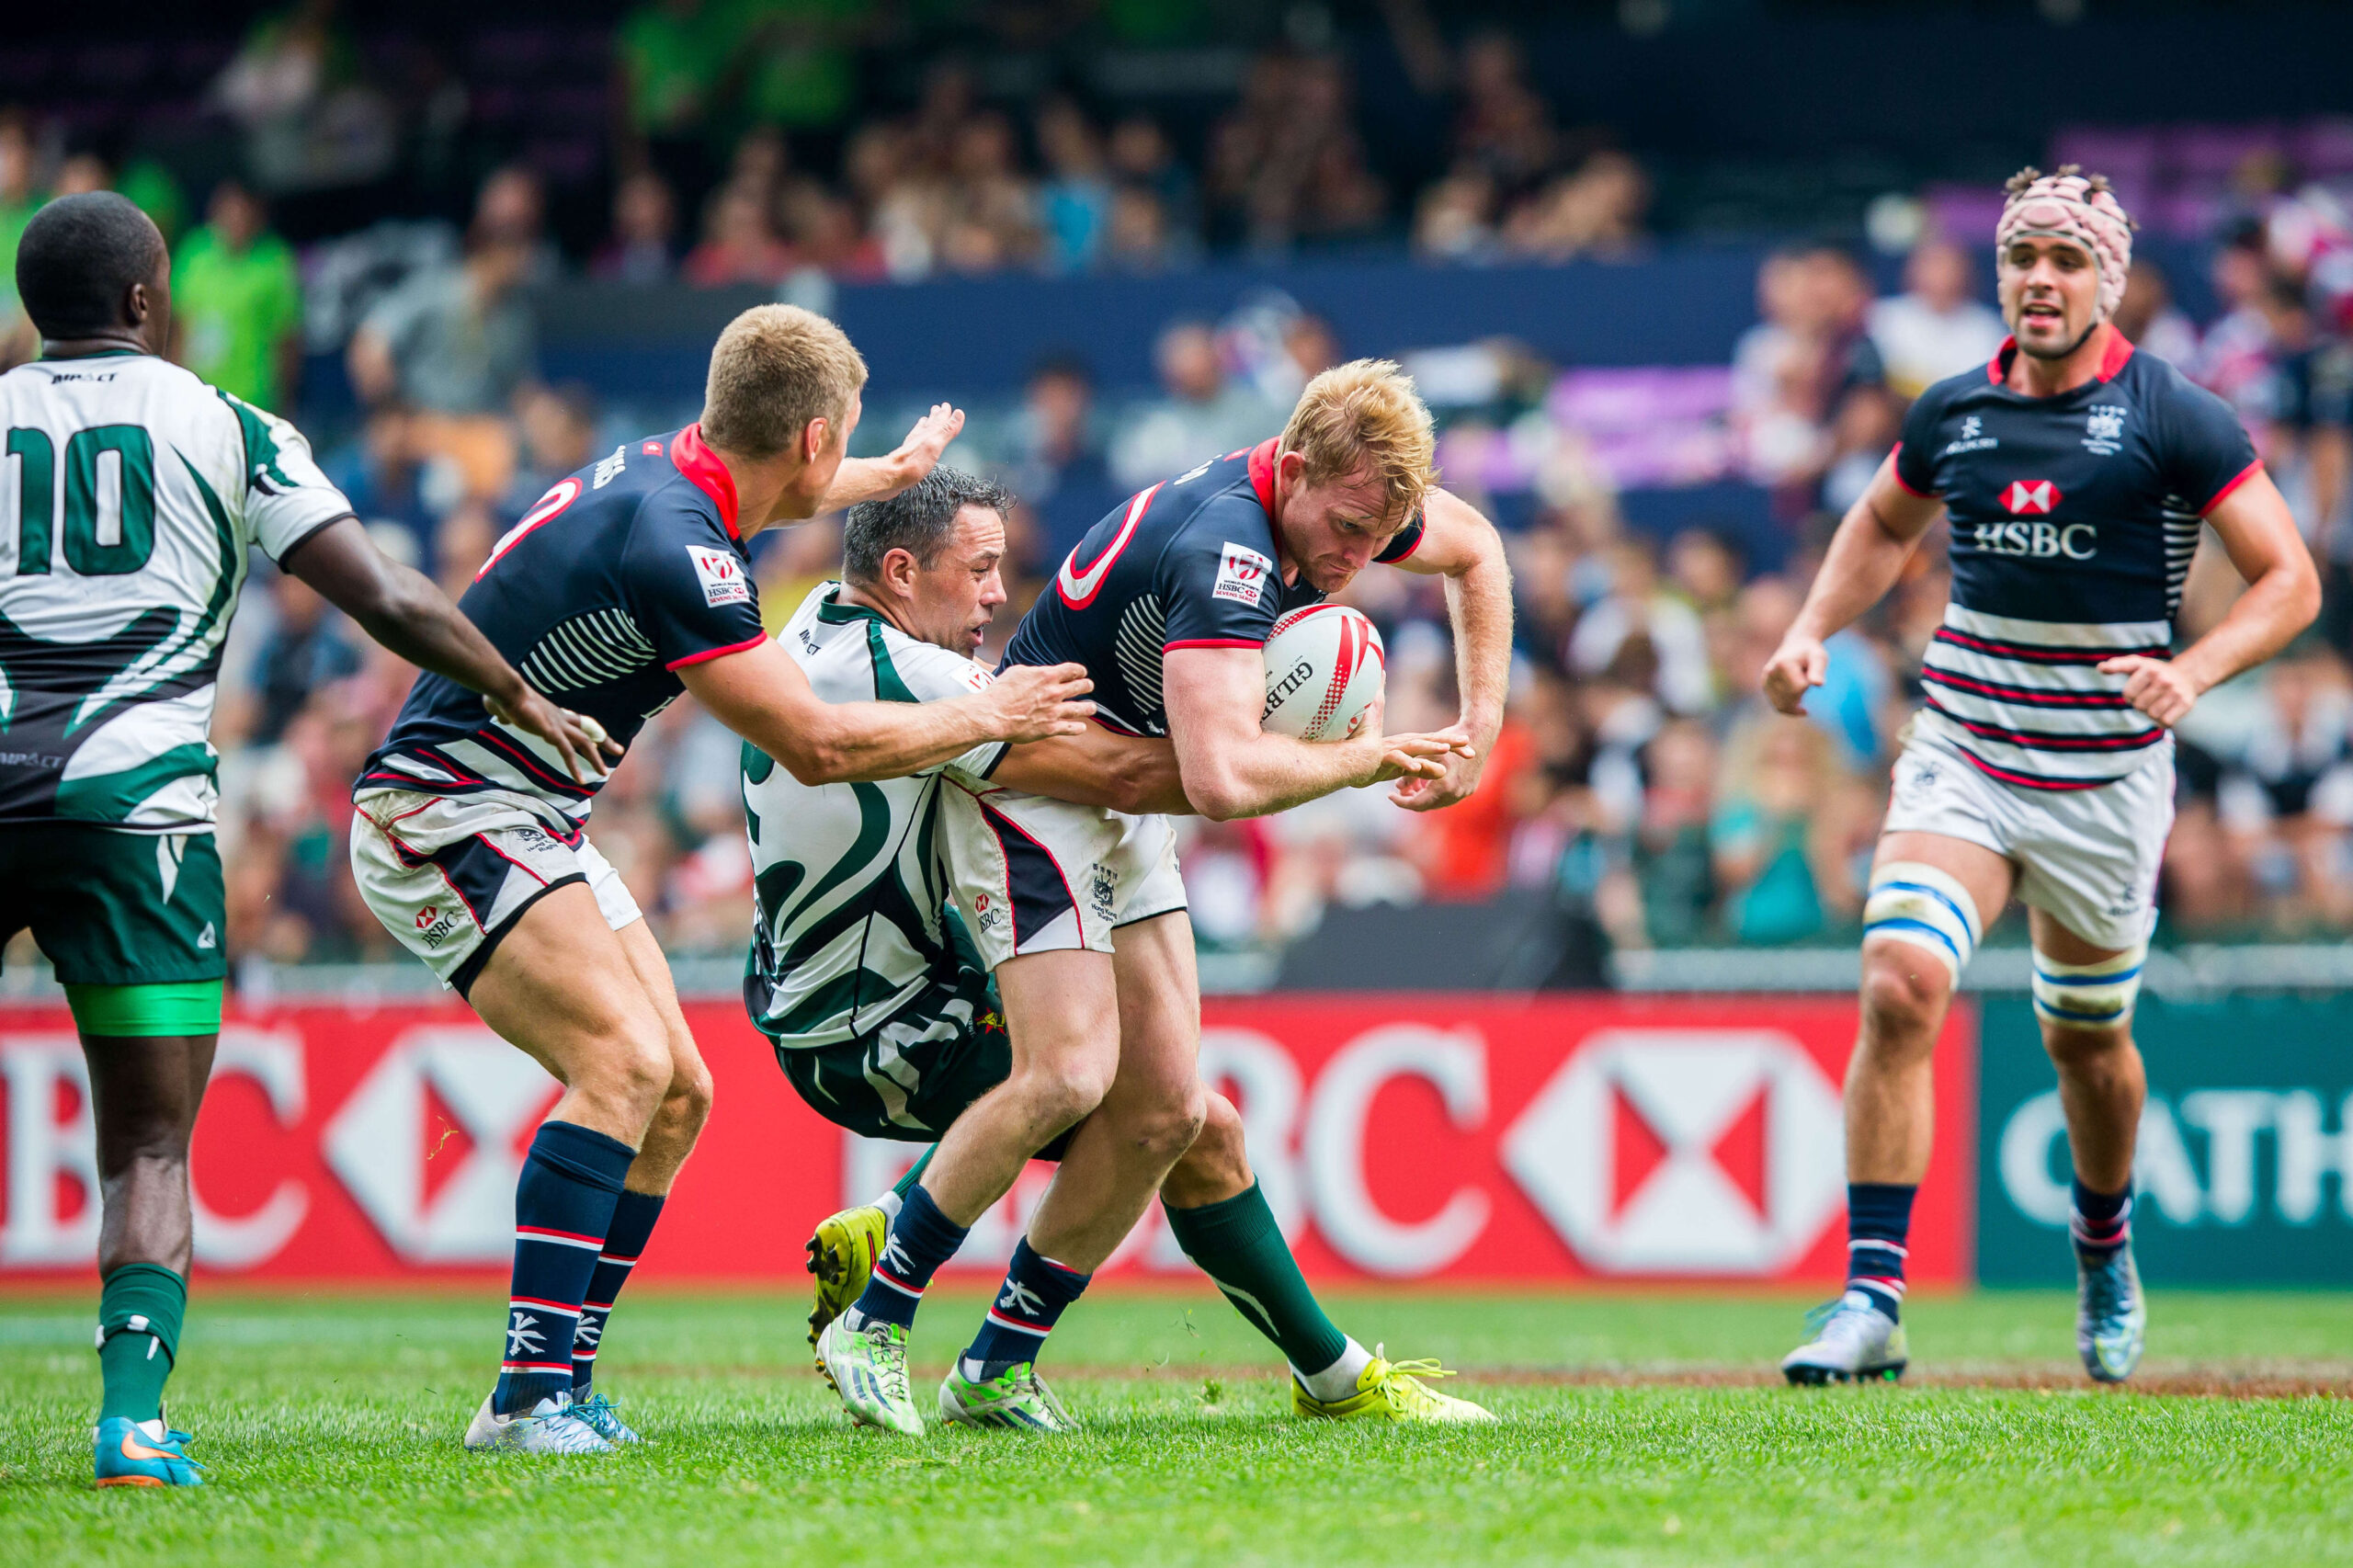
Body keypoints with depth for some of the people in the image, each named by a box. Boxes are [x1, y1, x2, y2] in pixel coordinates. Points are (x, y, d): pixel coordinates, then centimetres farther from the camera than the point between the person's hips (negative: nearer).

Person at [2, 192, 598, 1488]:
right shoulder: (223, 429, 7)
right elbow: (390, 604, 3)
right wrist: (524, 701, 16)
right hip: (133, 802, -1)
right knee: (150, 1150, 4)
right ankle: (132, 1411, -14)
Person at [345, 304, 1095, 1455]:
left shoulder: (672, 471, 5)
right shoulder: (674, 546, -25)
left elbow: (771, 491, 34)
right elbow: (816, 745, -20)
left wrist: (899, 470, 51)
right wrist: (984, 717, -6)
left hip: (536, 825, 10)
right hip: (443, 814, -10)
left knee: (678, 1096, 6)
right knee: (626, 1059, -24)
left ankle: (562, 1379, 9)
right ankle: (527, 1396, -27)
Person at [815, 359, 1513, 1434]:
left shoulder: (1338, 503, -5)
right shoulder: (1225, 548, -33)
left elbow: (1473, 548, 19)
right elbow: (1223, 780, -44)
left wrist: (1480, 723, 9)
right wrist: (1369, 759, -29)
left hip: (1124, 808, 9)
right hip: (1025, 783, -9)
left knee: (1164, 1109, -1)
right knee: (1069, 1075, -24)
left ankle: (999, 1366, 8)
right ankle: (873, 1323, -10)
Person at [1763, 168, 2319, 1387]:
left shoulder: (2173, 419, -8)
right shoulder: (1954, 412, 4)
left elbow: (2289, 580, -7)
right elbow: (1883, 525, 25)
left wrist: (2191, 672, -24)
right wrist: (1813, 631, 8)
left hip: (2104, 781, -2)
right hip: (1959, 759, 2)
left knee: (2086, 1040, 12)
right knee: (1900, 987, -20)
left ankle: (2104, 1250, 43)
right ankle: (1873, 1297, -21)